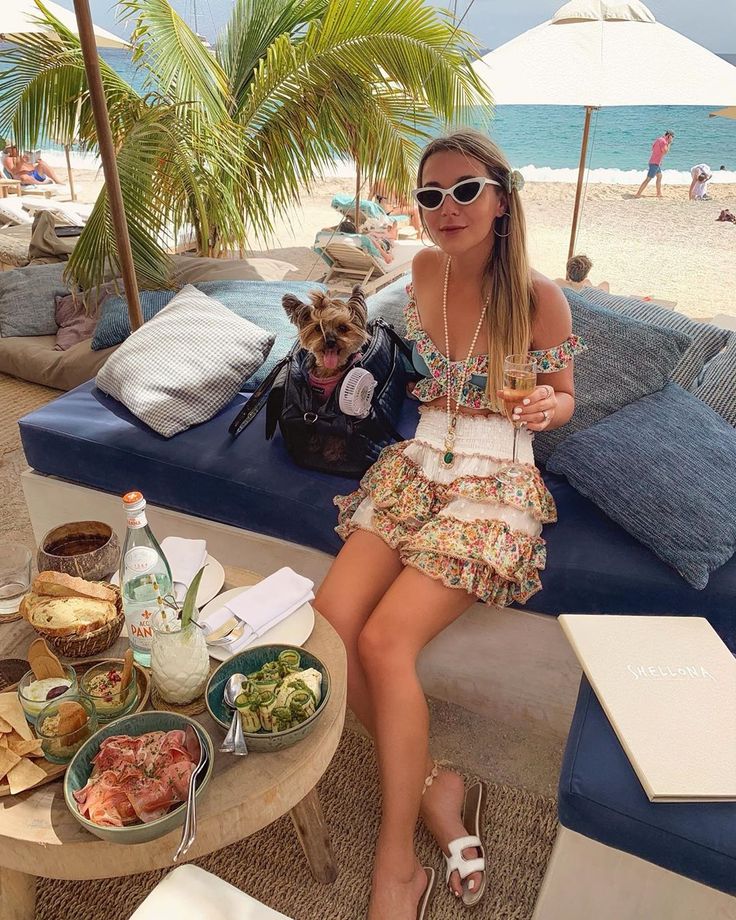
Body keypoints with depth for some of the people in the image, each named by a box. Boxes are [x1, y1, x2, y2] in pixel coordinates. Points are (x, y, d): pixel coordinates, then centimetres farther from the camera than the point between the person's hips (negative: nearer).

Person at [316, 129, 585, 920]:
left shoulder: (539, 296, -9)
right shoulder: (424, 269, 7)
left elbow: (563, 398, 3)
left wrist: (544, 406, -19)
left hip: (496, 482, -5)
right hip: (416, 464, 6)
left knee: (384, 641, -24)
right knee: (327, 624, -17)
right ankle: (432, 785, 2)